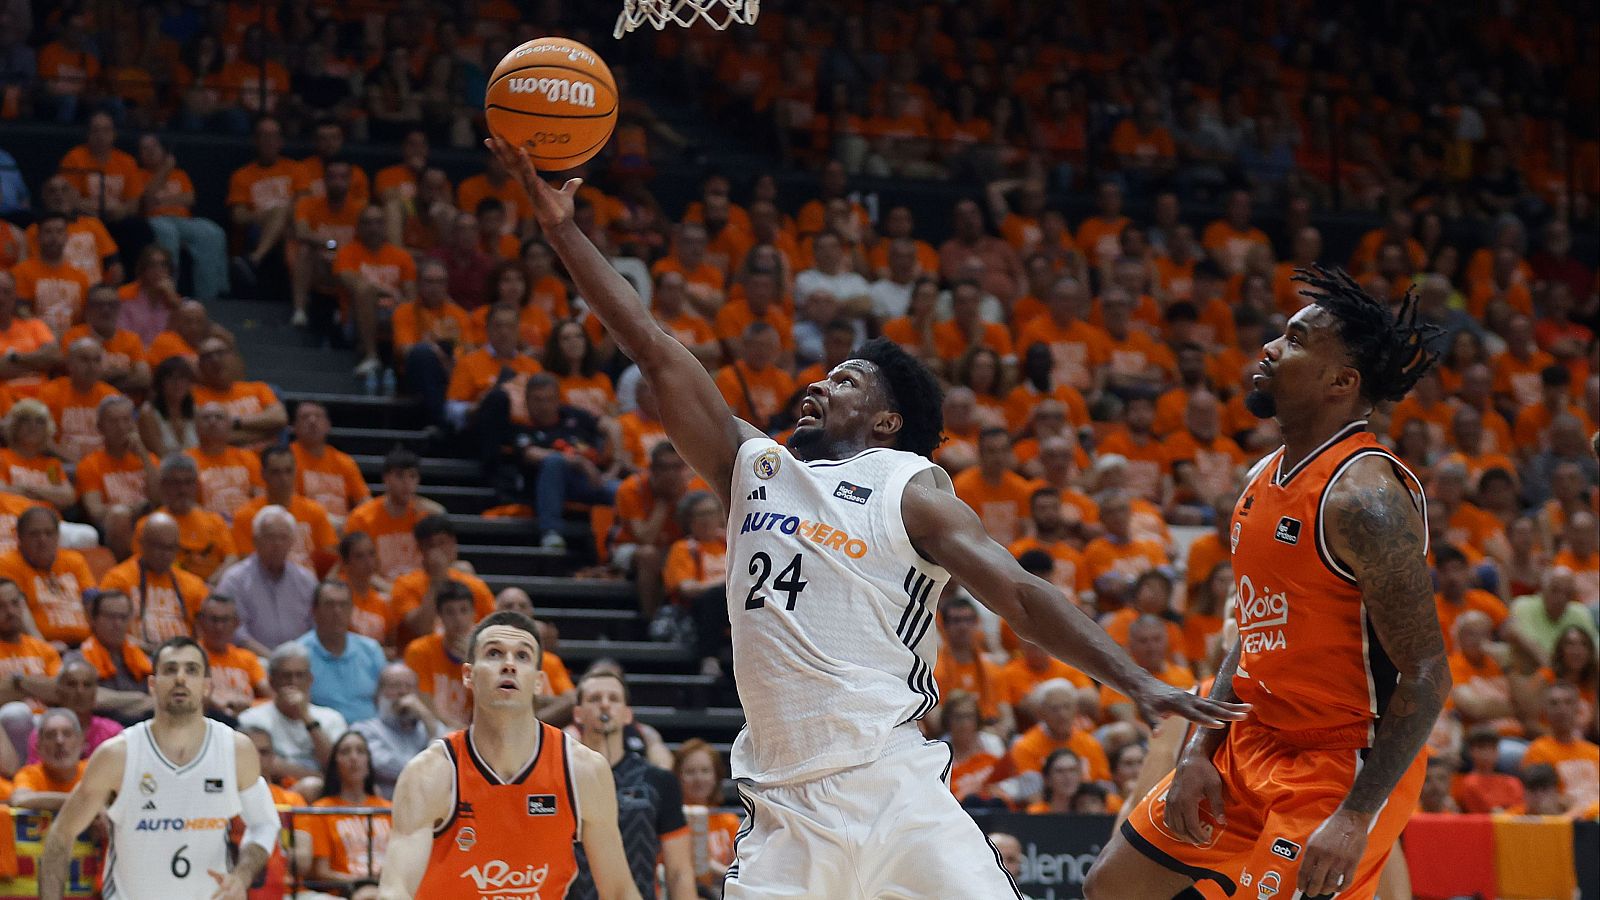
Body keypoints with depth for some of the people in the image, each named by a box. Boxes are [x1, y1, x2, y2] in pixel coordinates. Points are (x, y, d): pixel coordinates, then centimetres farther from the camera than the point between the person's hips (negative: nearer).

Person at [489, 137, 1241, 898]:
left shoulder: (909, 490, 4)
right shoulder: (753, 468, 16)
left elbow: (1020, 595, -4)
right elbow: (655, 354, 13)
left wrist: (1136, 683, -16)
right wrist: (561, 228, 10)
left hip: (893, 793, -4)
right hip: (784, 814, 4)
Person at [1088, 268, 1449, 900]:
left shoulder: (1365, 495, -21)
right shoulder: (1266, 477, 8)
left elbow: (1425, 676, -23)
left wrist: (1355, 817, -27)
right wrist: (1198, 752, 5)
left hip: (1343, 768, -9)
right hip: (1251, 744, 9)